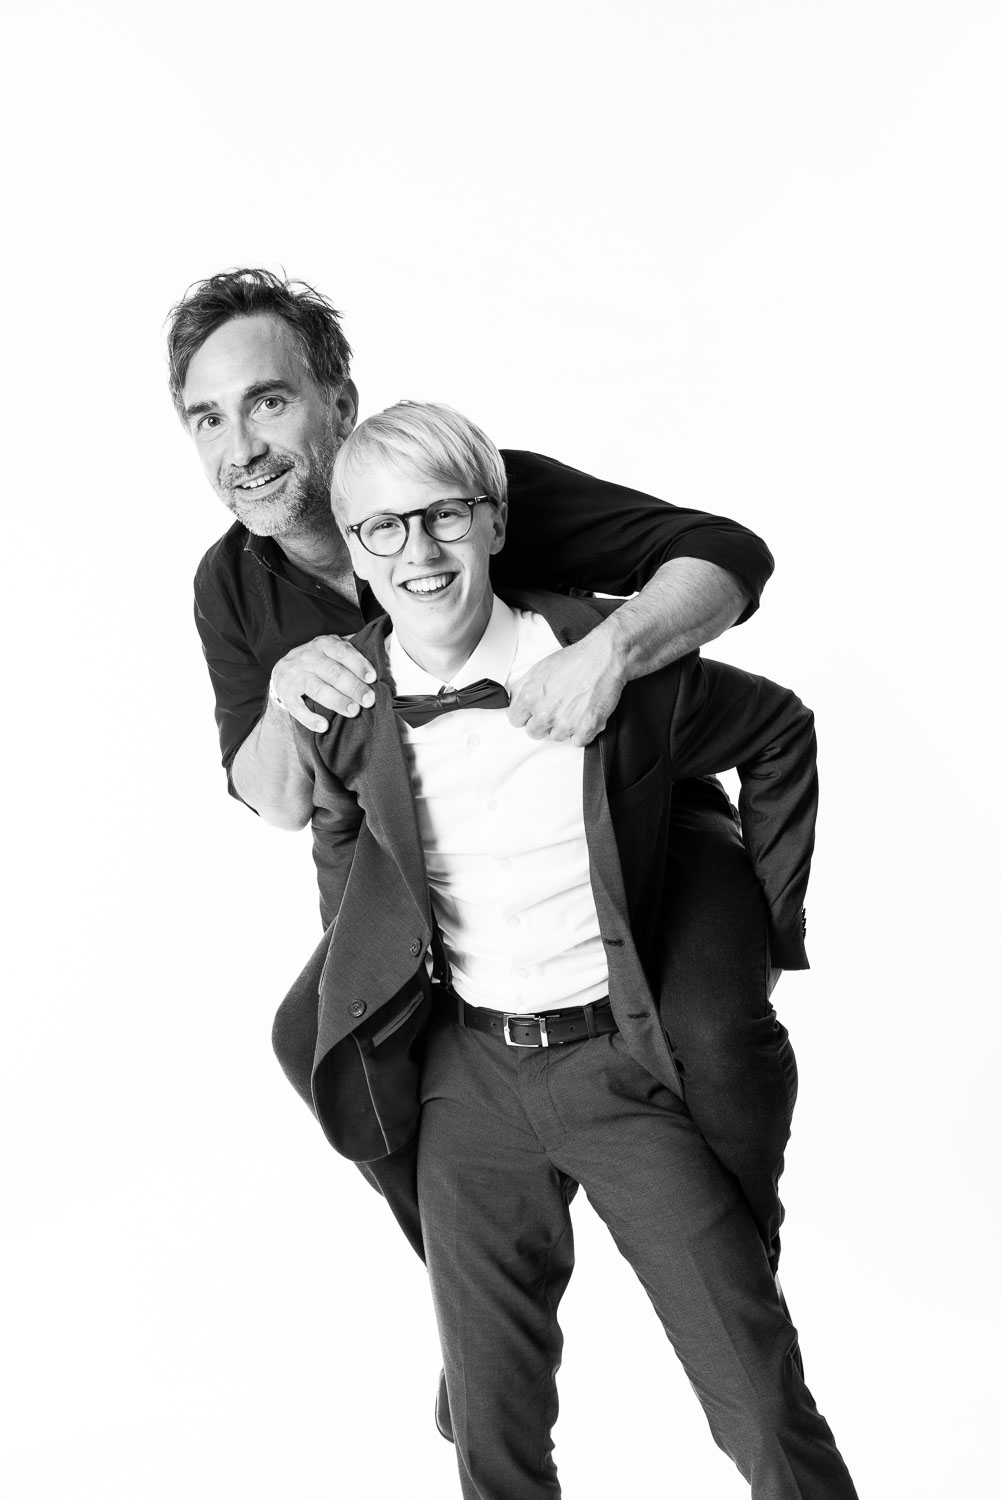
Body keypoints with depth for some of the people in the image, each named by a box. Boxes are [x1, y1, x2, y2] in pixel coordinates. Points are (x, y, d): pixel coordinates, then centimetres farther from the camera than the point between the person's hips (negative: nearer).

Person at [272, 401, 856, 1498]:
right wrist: (369, 984, 18)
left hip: (628, 1062, -2)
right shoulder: (341, 711, -3)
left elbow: (780, 734, 5)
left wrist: (767, 928, 5)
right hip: (468, 1073, 3)